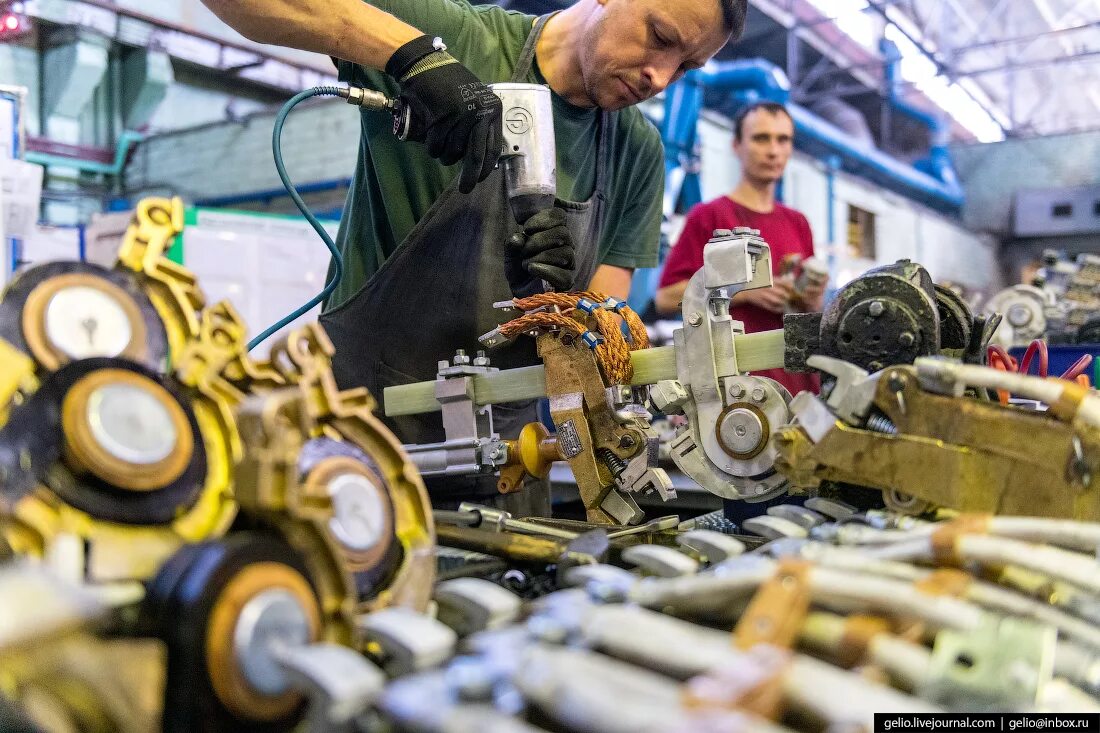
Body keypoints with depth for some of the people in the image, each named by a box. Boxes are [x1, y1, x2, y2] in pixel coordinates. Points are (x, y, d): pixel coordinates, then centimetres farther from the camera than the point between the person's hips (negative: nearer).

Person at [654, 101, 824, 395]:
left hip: (798, 379, 6)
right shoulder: (708, 216, 1)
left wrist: (812, 297, 1)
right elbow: (666, 297, -8)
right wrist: (747, 291, -14)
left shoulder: (798, 223, 19)